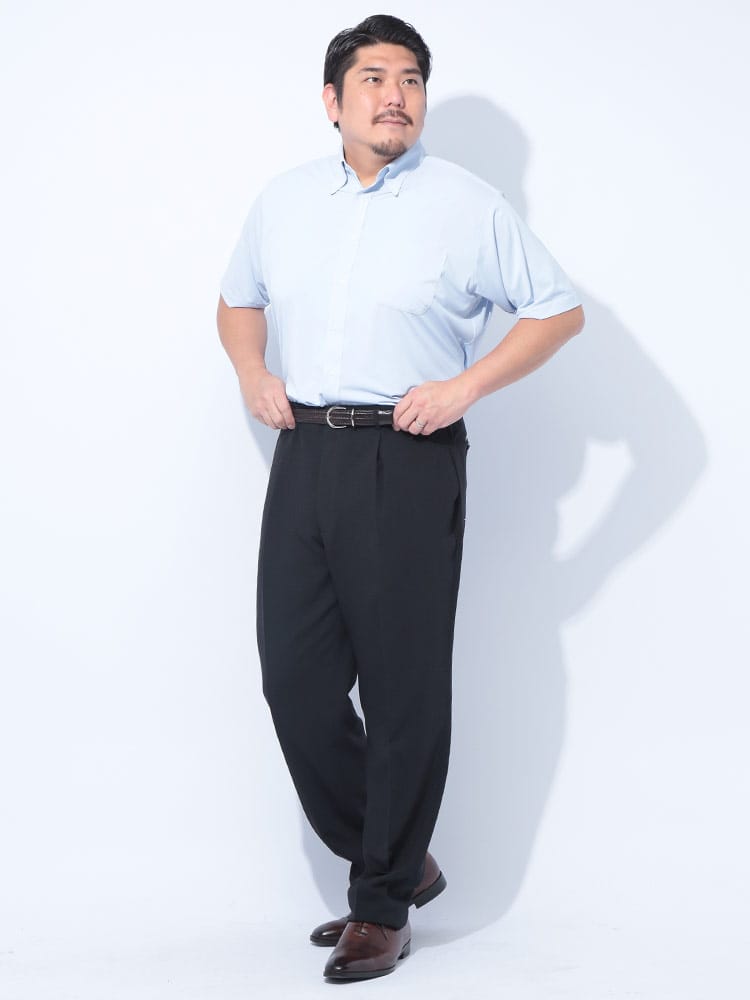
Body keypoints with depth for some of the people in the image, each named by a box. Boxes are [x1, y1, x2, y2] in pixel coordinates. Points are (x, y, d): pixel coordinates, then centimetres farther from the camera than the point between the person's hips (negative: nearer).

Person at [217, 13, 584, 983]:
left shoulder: (466, 204, -1)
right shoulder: (283, 200, 12)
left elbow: (559, 309, 2)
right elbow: (236, 300, 27)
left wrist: (467, 385, -9)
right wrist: (252, 375, 7)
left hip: (407, 461, -4)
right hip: (304, 456, 5)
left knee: (403, 690, 0)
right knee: (294, 677, 4)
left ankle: (384, 905, 14)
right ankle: (396, 858, 23)